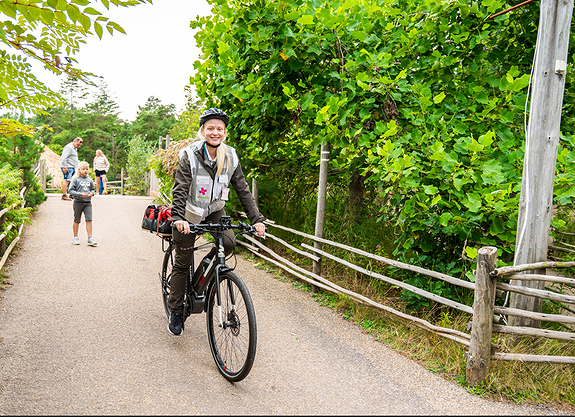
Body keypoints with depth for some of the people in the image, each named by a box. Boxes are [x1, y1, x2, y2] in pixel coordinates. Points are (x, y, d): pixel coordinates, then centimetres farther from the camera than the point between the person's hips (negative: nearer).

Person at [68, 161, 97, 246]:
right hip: (78, 202, -3)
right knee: (77, 221, 9)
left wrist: (91, 193, -2)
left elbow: (92, 189, 20)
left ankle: (90, 238, -3)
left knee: (89, 220, -6)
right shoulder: (76, 180, -5)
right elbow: (70, 190, -7)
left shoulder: (89, 180, 8)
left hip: (87, 202, 3)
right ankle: (75, 238, 23)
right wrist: (80, 194, -18)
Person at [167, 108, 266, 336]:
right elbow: (180, 189, -26)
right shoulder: (190, 155, -18)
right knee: (182, 264, 2)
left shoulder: (230, 157, -8)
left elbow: (243, 190, -7)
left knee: (228, 243, -23)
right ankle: (175, 312, 18)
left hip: (214, 210, 3)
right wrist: (178, 217, -42)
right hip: (189, 214, -3)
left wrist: (256, 219, -16)